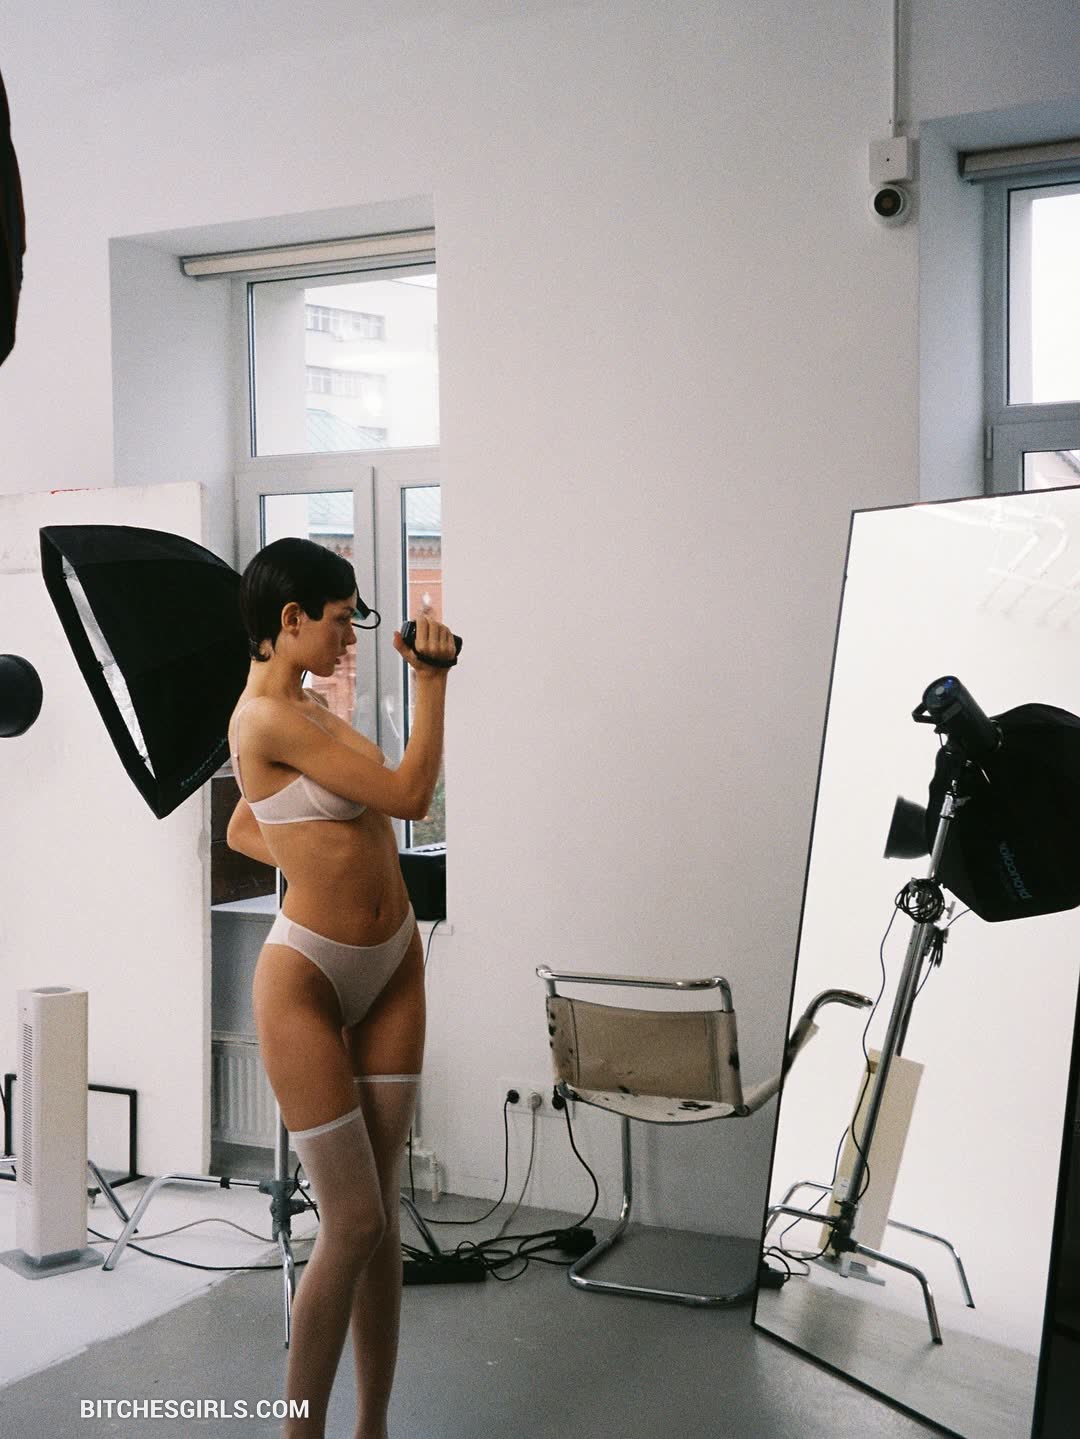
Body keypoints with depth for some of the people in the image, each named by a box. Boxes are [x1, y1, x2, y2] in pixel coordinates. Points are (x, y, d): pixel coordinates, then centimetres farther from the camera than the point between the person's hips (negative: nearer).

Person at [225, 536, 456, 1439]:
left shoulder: (308, 709, 11)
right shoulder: (267, 717, -17)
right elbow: (409, 794, -18)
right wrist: (431, 678, -9)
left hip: (392, 965, 9)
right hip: (309, 978, -9)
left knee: (380, 1216, 11)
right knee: (353, 1225, -5)